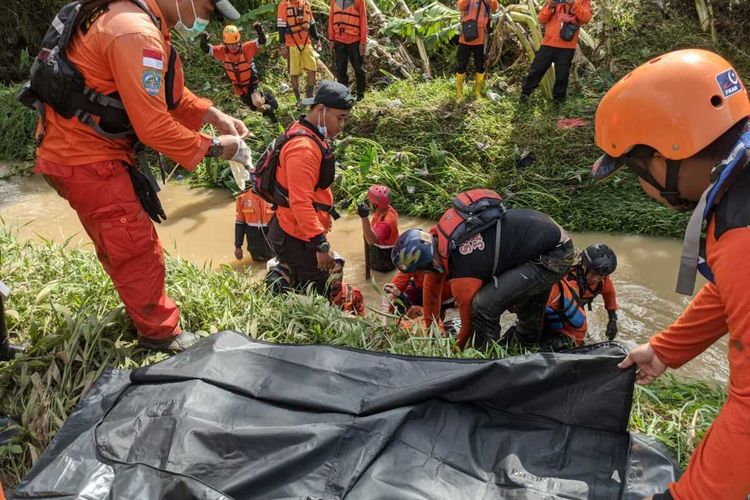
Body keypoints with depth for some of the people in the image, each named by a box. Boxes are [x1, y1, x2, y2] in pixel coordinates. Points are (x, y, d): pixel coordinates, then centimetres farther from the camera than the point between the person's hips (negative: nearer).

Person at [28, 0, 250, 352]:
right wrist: (213, 147, -16)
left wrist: (214, 115, 1)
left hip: (75, 148, 10)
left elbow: (169, 92, 13)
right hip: (85, 161, -10)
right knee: (137, 248, -1)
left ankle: (143, 304, 40)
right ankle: (160, 332, 14)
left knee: (118, 245, 22)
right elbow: (155, 128, -28)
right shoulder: (137, 35, -26)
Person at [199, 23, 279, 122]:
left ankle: (266, 98, 10)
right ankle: (267, 108, 49)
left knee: (257, 102, -27)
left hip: (251, 82, -4)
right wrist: (203, 42, -51)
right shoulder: (222, 51, -21)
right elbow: (207, 49, -28)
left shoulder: (246, 48, -29)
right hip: (238, 86, 4)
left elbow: (261, 42, -40)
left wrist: (260, 32, -62)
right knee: (254, 106, 16)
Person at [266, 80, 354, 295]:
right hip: (298, 238, -10)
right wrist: (321, 245, -27)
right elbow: (301, 202, -28)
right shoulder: (304, 147, -24)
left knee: (303, 292, 19)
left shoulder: (314, 136, 9)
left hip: (301, 232, 10)